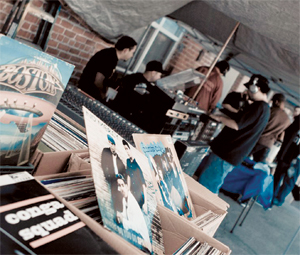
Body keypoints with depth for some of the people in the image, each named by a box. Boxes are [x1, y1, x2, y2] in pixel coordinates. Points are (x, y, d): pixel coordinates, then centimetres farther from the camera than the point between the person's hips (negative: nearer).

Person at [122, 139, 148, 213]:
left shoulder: (137, 162, -16)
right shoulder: (127, 161, -3)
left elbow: (144, 184, -16)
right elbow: (128, 176, 6)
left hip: (141, 195, -4)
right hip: (133, 194, 4)